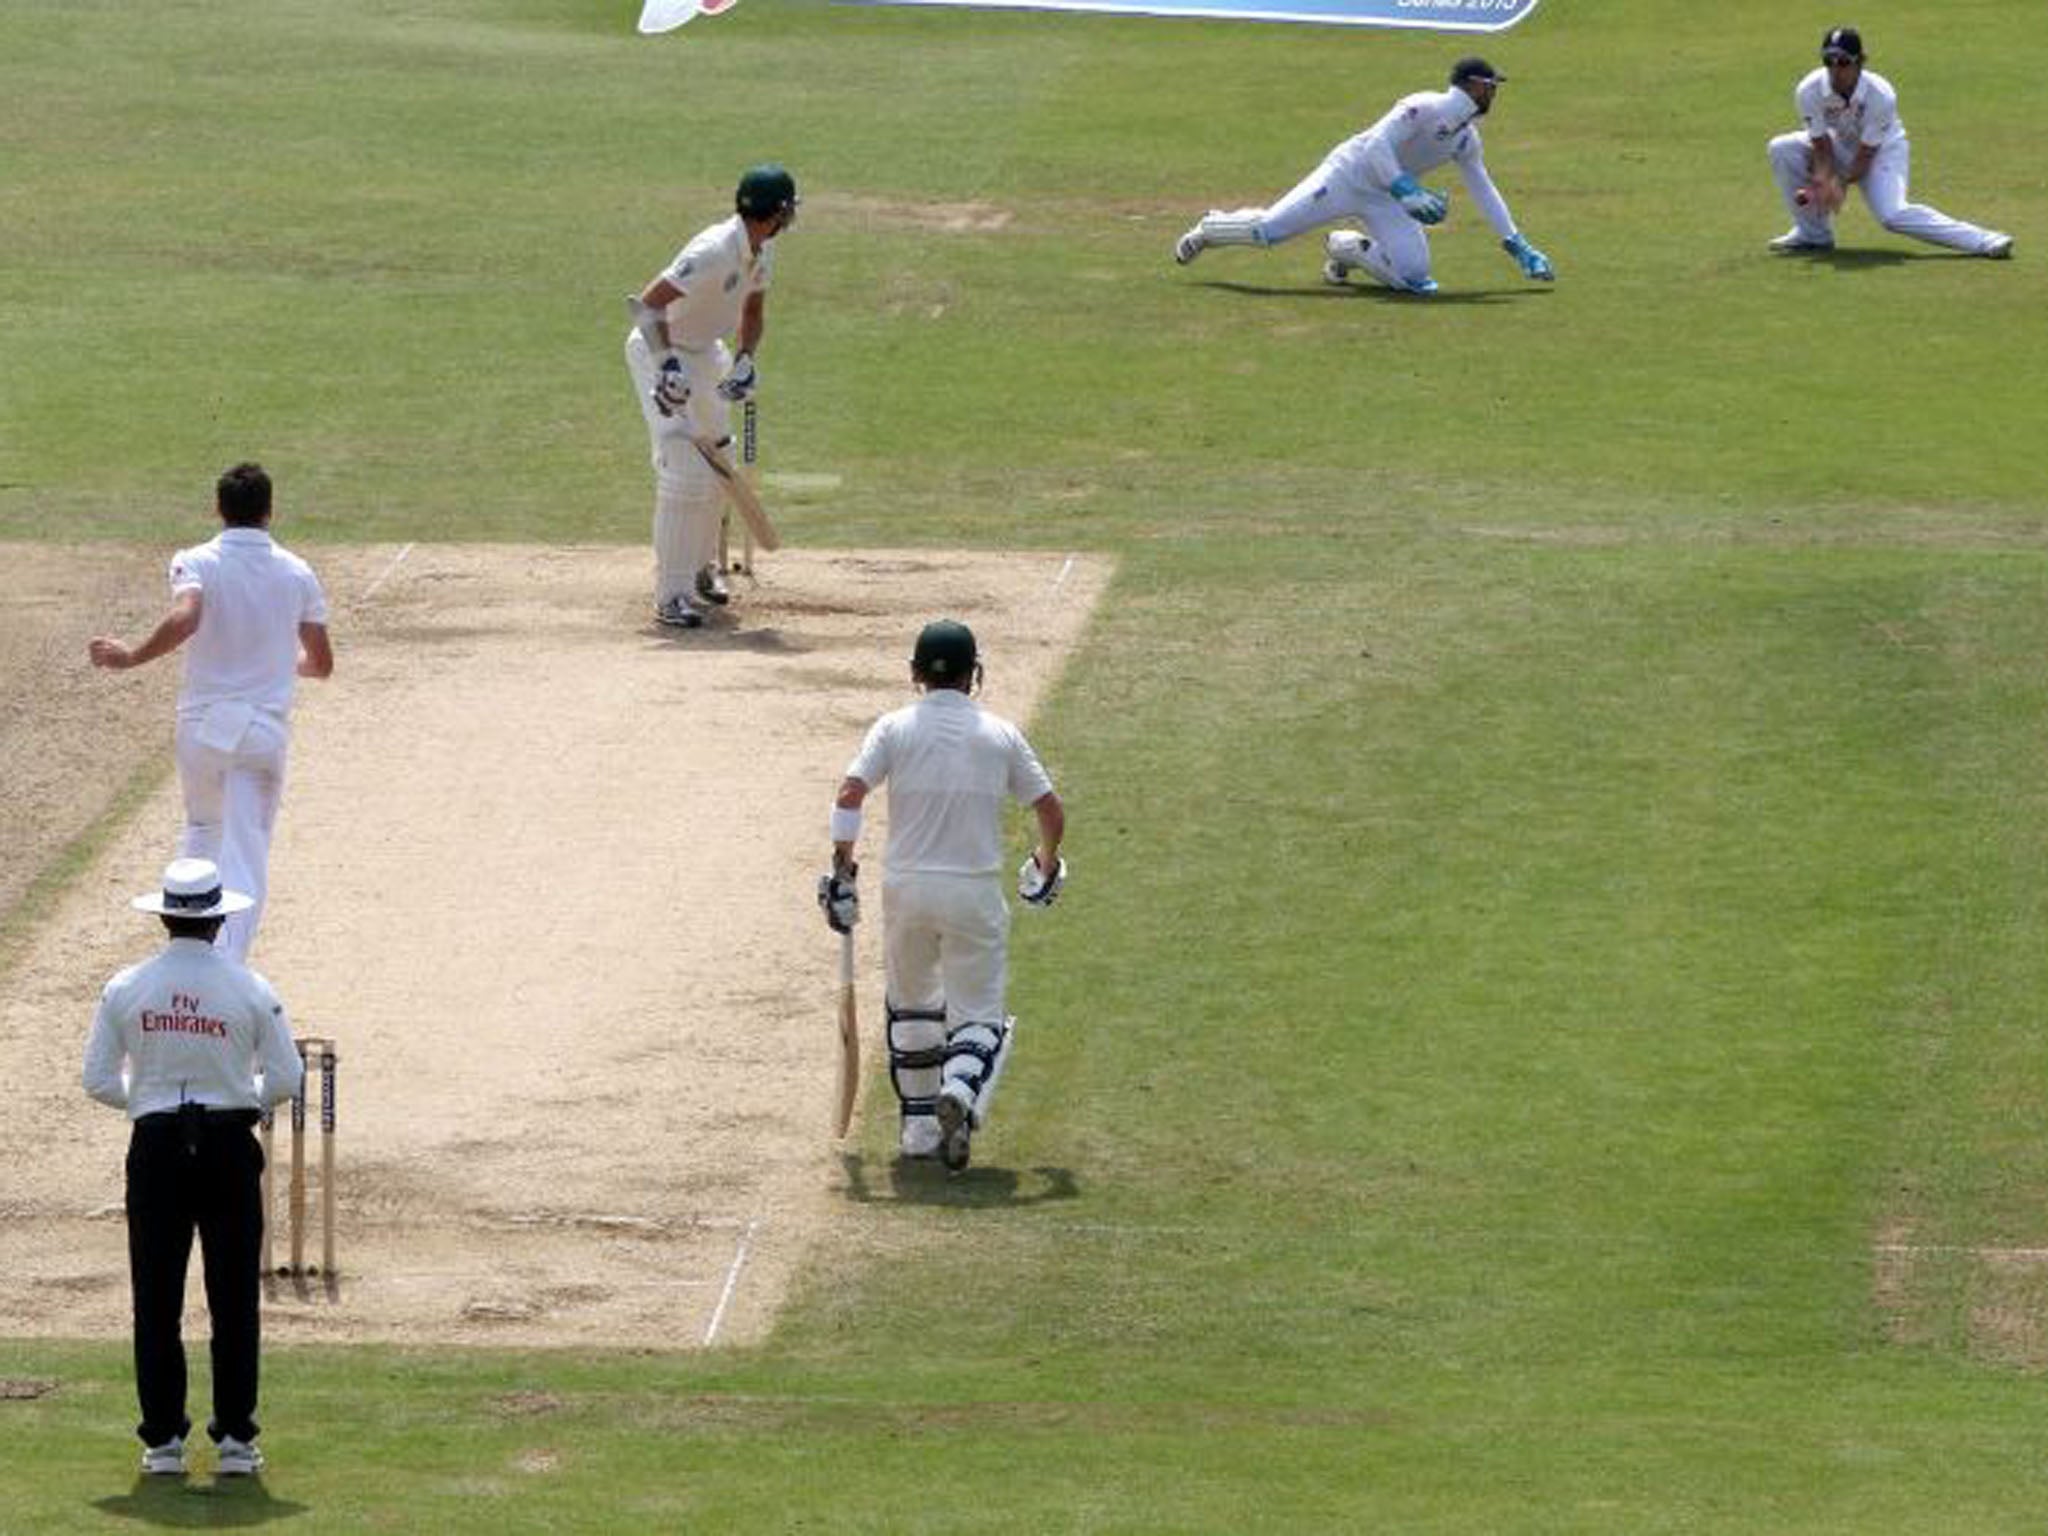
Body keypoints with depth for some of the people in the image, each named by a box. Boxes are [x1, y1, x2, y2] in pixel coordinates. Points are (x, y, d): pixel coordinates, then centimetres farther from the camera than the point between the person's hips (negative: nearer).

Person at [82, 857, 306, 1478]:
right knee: (234, 1297, 5)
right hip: (229, 1146, -1)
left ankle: (163, 1439, 6)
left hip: (156, 1147, 1)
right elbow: (285, 1079, -3)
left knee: (156, 1296, 6)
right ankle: (235, 1437, 4)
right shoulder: (250, 989, -5)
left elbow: (98, 1080, 0)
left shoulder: (127, 988, -2)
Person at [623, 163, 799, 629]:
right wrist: (667, 363, -43)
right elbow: (648, 302, -35)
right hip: (659, 348, -9)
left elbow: (753, 311, 11)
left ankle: (702, 566, 40)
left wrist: (745, 360, -7)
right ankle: (672, 594, -14)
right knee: (684, 471, -17)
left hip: (705, 354, 9)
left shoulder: (761, 249, -4)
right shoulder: (715, 252, -32)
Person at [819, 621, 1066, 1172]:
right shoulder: (1000, 734, 3)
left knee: (910, 1007, 20)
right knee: (979, 1016, 4)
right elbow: (1052, 812, 4)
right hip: (975, 894, -1)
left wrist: (842, 868, -5)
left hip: (907, 889, 1)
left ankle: (919, 1126, 22)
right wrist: (1045, 866, 23)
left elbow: (849, 795, -12)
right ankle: (962, 1094, -26)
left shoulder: (894, 728, 1)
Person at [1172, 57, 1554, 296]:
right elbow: (1378, 144, -28)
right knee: (1267, 229, -12)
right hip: (1351, 174, -7)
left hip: (1386, 201, 7)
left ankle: (1344, 248, 14)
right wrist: (1407, 192, -38)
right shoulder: (1423, 108, -21)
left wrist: (1518, 246, 11)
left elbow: (1484, 191, 13)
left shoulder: (1466, 139, 5)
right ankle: (1208, 228, 22)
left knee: (1413, 275, -14)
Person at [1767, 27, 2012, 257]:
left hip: (1884, 152, -5)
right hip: (1841, 147, 5)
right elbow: (1822, 150, -19)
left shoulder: (1880, 95, -31)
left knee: (1892, 214, -29)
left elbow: (1866, 155, -25)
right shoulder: (1808, 92, -23)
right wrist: (1825, 181, -37)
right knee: (1782, 150, -15)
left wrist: (1841, 184, -36)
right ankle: (1813, 234, -1)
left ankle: (1982, 241, -29)